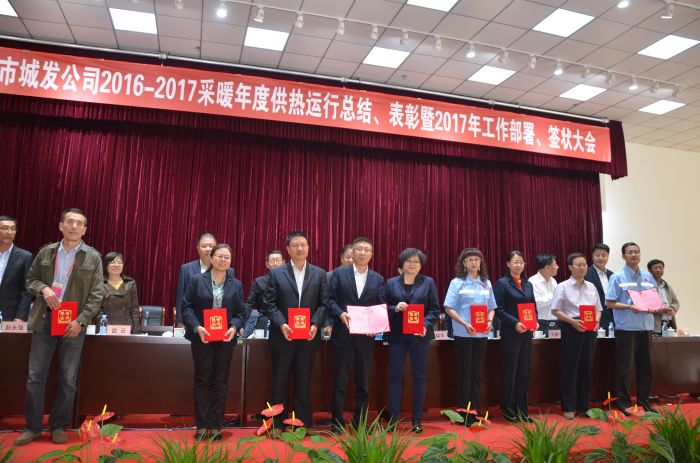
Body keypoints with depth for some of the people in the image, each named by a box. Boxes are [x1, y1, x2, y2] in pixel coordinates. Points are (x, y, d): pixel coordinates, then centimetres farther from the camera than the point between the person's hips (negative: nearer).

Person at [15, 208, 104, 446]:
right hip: (44, 320, 2)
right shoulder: (45, 252, 7)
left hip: (74, 324, -1)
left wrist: (80, 321, -13)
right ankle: (32, 426, 20)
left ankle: (59, 426, 21)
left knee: (68, 380, 7)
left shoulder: (93, 257, -1)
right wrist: (43, 288, -10)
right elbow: (30, 279, 13)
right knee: (35, 376, 6)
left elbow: (96, 294, -4)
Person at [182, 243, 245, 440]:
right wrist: (196, 327, -16)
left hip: (225, 339, 2)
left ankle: (216, 426, 16)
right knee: (202, 381, 6)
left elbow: (241, 312, 4)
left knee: (220, 382, 7)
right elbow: (186, 306, -3)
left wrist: (234, 327, -15)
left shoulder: (236, 285, 6)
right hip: (202, 338, -1)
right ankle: (201, 425, 16)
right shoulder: (197, 280, 1)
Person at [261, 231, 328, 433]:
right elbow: (269, 304, -2)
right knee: (280, 381, 8)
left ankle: (304, 424, 20)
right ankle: (278, 424, 20)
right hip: (282, 336, -1)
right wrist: (281, 324, -15)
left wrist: (315, 324, -13)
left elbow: (324, 303, 2)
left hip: (308, 336, 1)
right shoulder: (276, 273, 2)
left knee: (304, 381, 10)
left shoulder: (319, 274, 5)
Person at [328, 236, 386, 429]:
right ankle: (337, 423, 16)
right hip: (343, 334, -2)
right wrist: (340, 314, -19)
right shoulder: (339, 273, 2)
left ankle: (359, 424, 23)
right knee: (339, 381, 4)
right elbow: (330, 299, -3)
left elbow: (382, 307, 5)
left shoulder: (378, 279, 9)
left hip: (366, 336, 3)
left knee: (363, 382, 11)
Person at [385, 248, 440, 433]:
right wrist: (395, 308, -15)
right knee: (395, 376, 3)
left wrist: (425, 325, -13)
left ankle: (417, 420, 16)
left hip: (420, 335, 0)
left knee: (419, 376, 6)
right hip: (397, 335, 0)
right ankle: (393, 419, 12)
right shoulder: (391, 283, 6)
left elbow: (435, 309, 2)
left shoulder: (428, 282, 5)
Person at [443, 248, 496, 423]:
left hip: (481, 334, 4)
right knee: (464, 373, 2)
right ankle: (464, 413, 10)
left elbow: (491, 308, 14)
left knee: (477, 373, 10)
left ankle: (477, 412, 19)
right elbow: (449, 308, -7)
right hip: (463, 333, -4)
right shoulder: (457, 283, -2)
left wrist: (490, 321, -6)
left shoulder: (486, 283, 11)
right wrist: (464, 324, -18)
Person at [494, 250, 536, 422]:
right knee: (509, 370, 2)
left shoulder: (528, 284, 13)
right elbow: (499, 309, -11)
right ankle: (507, 408, 13)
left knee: (524, 371, 9)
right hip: (510, 333, -6)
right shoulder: (502, 283, -5)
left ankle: (522, 408, 19)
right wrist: (515, 323, -20)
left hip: (527, 332, 6)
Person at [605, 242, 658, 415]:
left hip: (646, 327, 5)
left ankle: (643, 401, 25)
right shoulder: (617, 277, -5)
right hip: (626, 328, -5)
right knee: (623, 367, 1)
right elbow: (610, 303, -8)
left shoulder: (648, 276, 9)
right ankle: (623, 402, 12)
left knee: (645, 366, 12)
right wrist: (630, 307, -21)